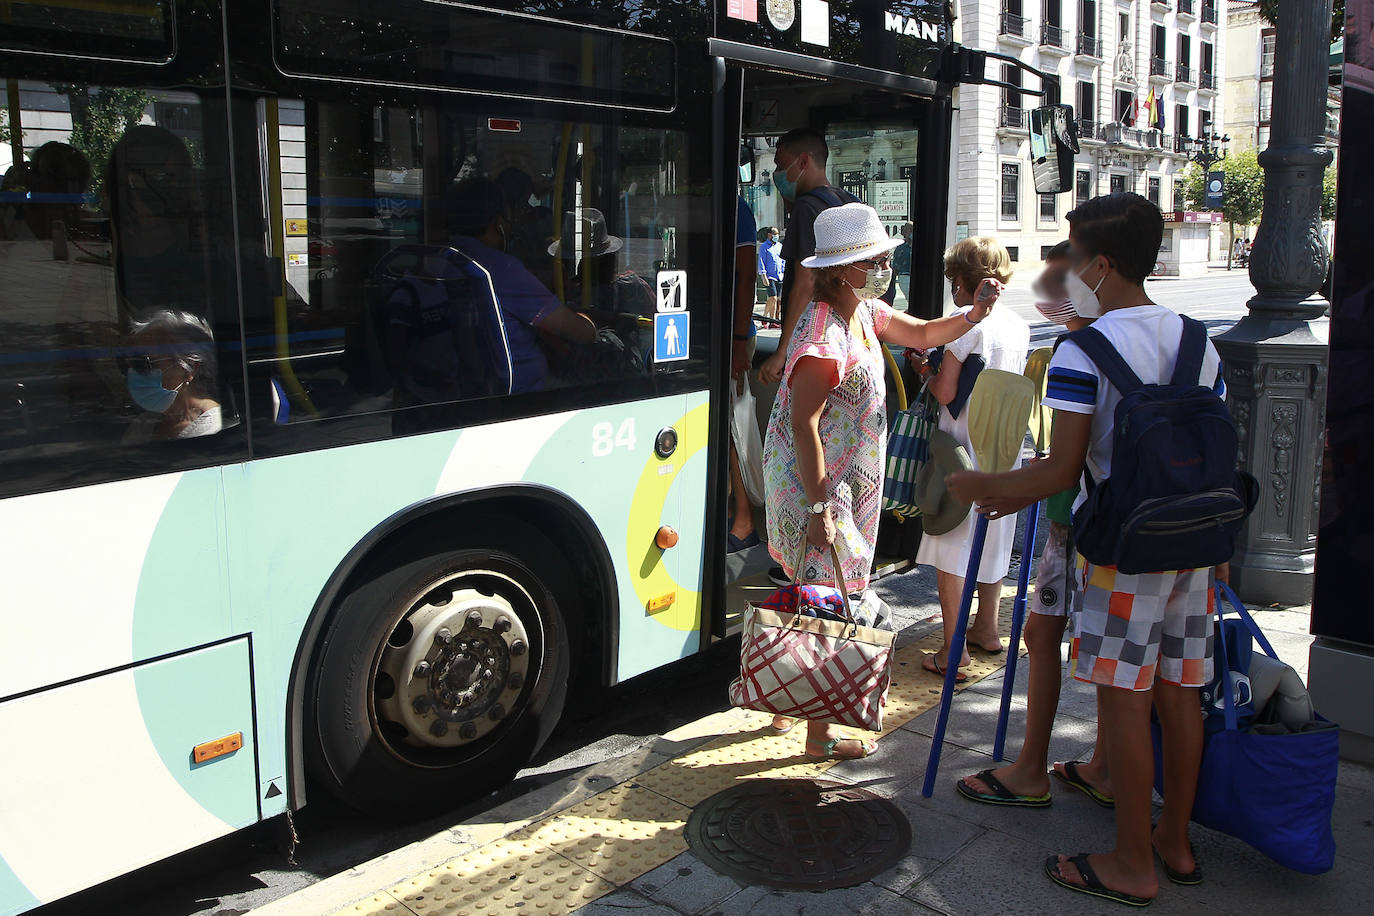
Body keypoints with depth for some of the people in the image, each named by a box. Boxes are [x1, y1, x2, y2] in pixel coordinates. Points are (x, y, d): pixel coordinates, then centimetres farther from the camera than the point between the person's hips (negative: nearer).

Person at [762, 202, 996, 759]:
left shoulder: (866, 312, 7)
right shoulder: (823, 334, -23)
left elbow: (923, 334, 21)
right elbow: (803, 425, -26)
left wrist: (973, 315, 2)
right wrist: (819, 507, -26)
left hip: (848, 482, 10)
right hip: (812, 486, -10)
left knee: (821, 598, 19)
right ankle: (820, 734, 10)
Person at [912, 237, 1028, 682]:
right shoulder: (1018, 326, 6)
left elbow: (945, 393, -16)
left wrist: (927, 370, 3)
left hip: (963, 449, -7)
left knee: (950, 547, -1)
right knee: (993, 540, 19)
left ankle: (954, 650, -1)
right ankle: (986, 629, 32)